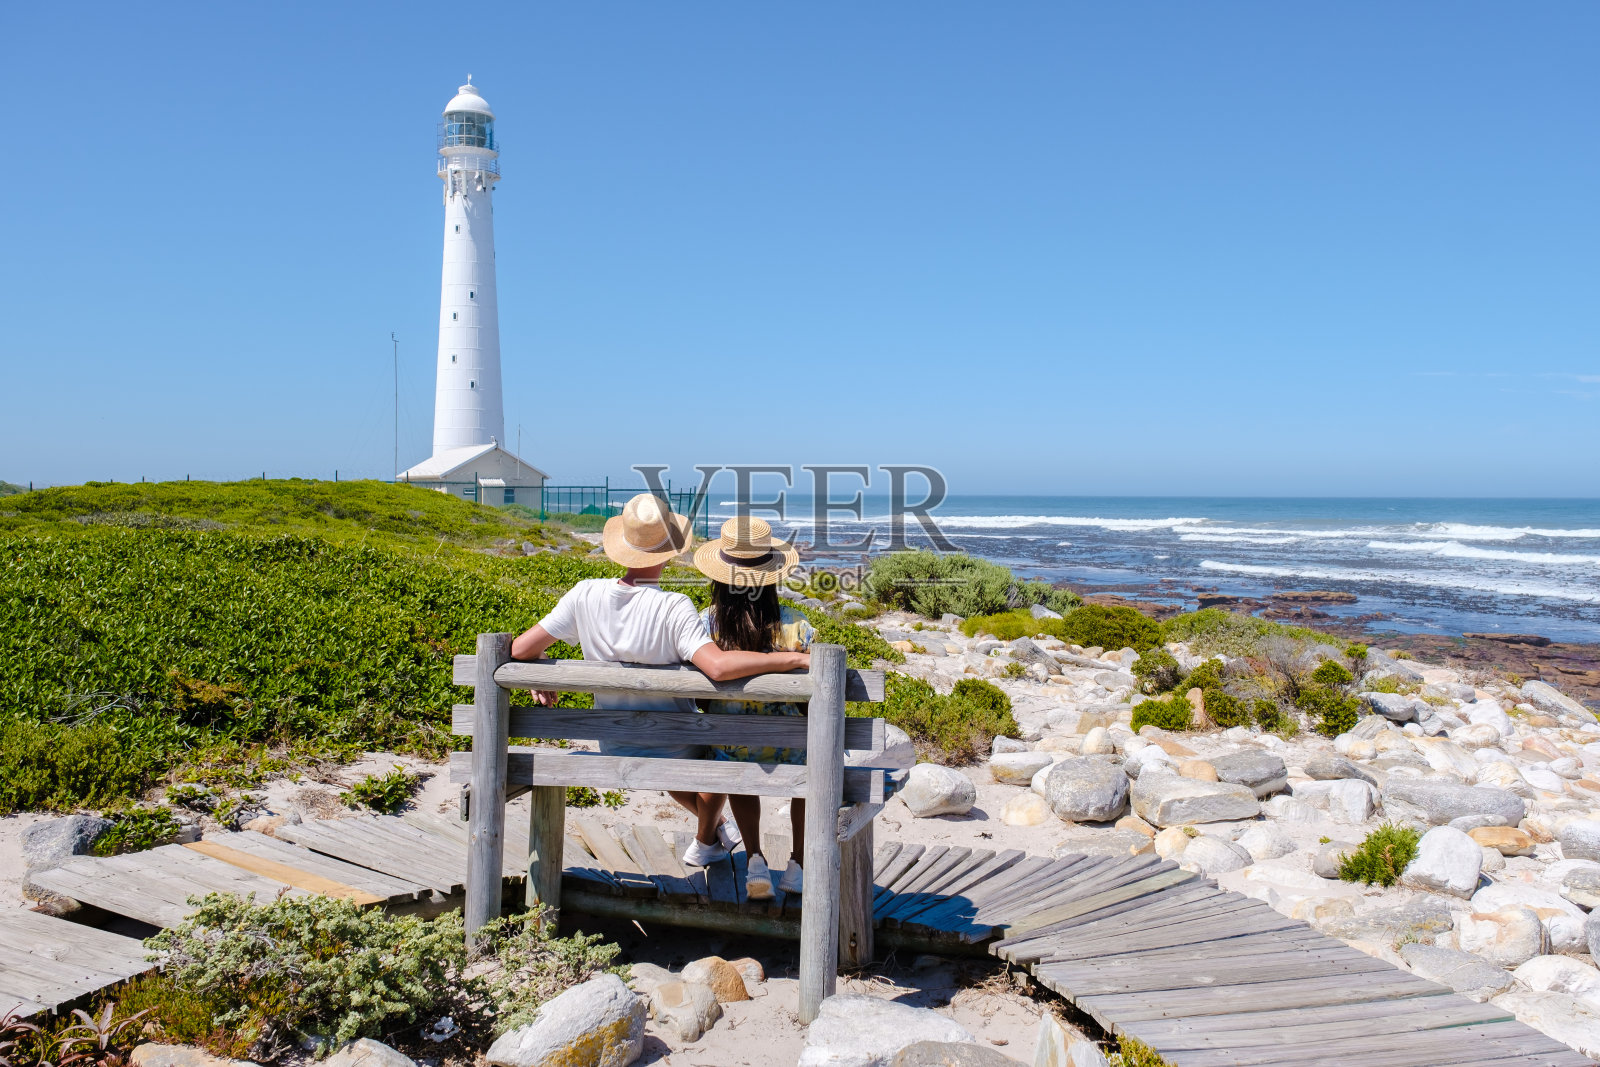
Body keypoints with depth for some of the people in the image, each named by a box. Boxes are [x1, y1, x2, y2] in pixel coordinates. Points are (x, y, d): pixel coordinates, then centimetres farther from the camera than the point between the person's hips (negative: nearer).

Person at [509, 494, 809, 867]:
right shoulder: (673, 608, -30)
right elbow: (718, 666, -42)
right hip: (675, 750, -4)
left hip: (616, 753, 4)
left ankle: (716, 824, 57)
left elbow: (521, 649, -13)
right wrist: (797, 658, -36)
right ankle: (706, 843, 50)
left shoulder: (585, 595, -17)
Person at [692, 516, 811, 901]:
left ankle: (754, 858, 18)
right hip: (785, 754, -1)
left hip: (728, 752, 1)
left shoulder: (706, 624, -14)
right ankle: (798, 864, 30)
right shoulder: (793, 626, -18)